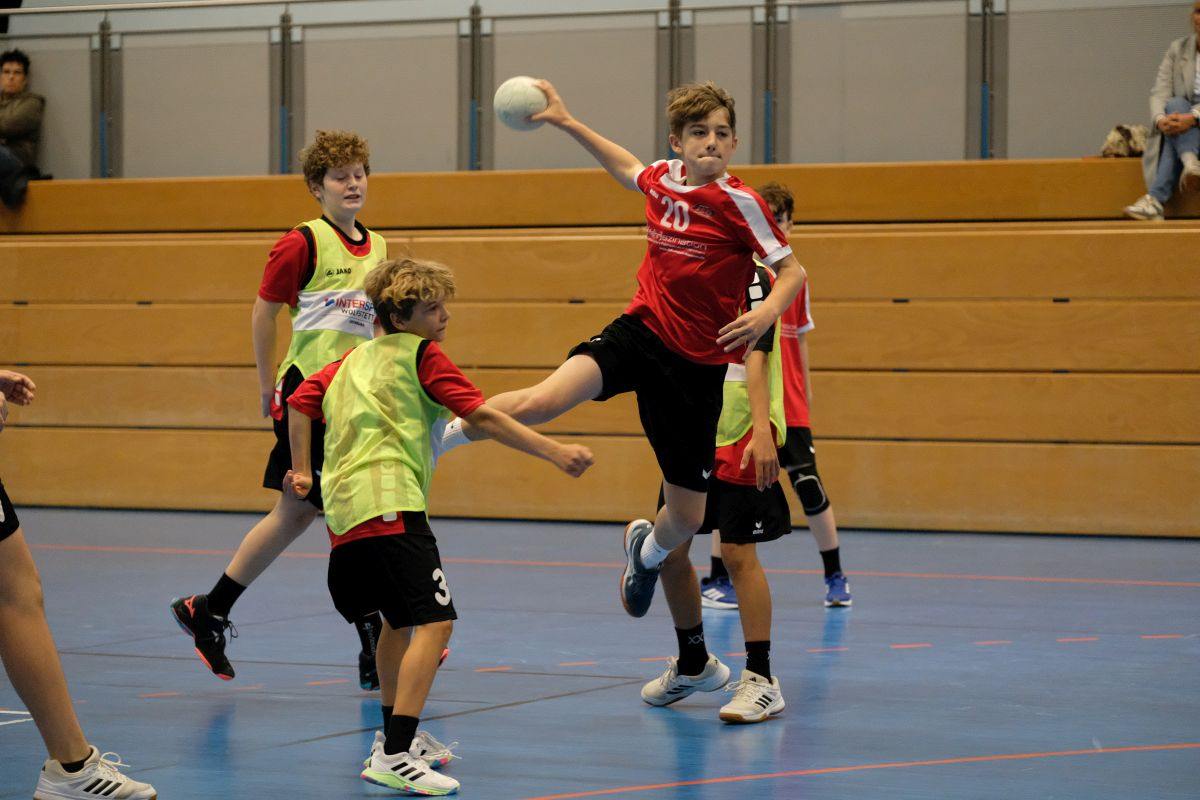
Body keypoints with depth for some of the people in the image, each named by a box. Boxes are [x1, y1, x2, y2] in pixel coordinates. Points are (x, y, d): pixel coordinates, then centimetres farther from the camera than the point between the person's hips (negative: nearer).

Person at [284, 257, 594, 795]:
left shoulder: (352, 360, 23)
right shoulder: (421, 355, 0)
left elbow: (300, 401, 26)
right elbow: (482, 417, -6)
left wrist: (301, 471, 35)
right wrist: (554, 453, -6)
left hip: (343, 511, 9)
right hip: (390, 504, -9)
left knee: (398, 621, 27)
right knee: (434, 621, -15)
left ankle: (392, 736, 36)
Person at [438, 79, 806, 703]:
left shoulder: (738, 202, -13)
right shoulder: (662, 179, 2)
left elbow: (791, 269, -6)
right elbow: (626, 168, 27)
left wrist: (767, 312, -27)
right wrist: (565, 122, 27)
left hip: (697, 364, -2)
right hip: (641, 331, 2)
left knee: (686, 519, 4)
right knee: (540, 401, -29)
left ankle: (645, 552, 42)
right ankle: (442, 435, -5)